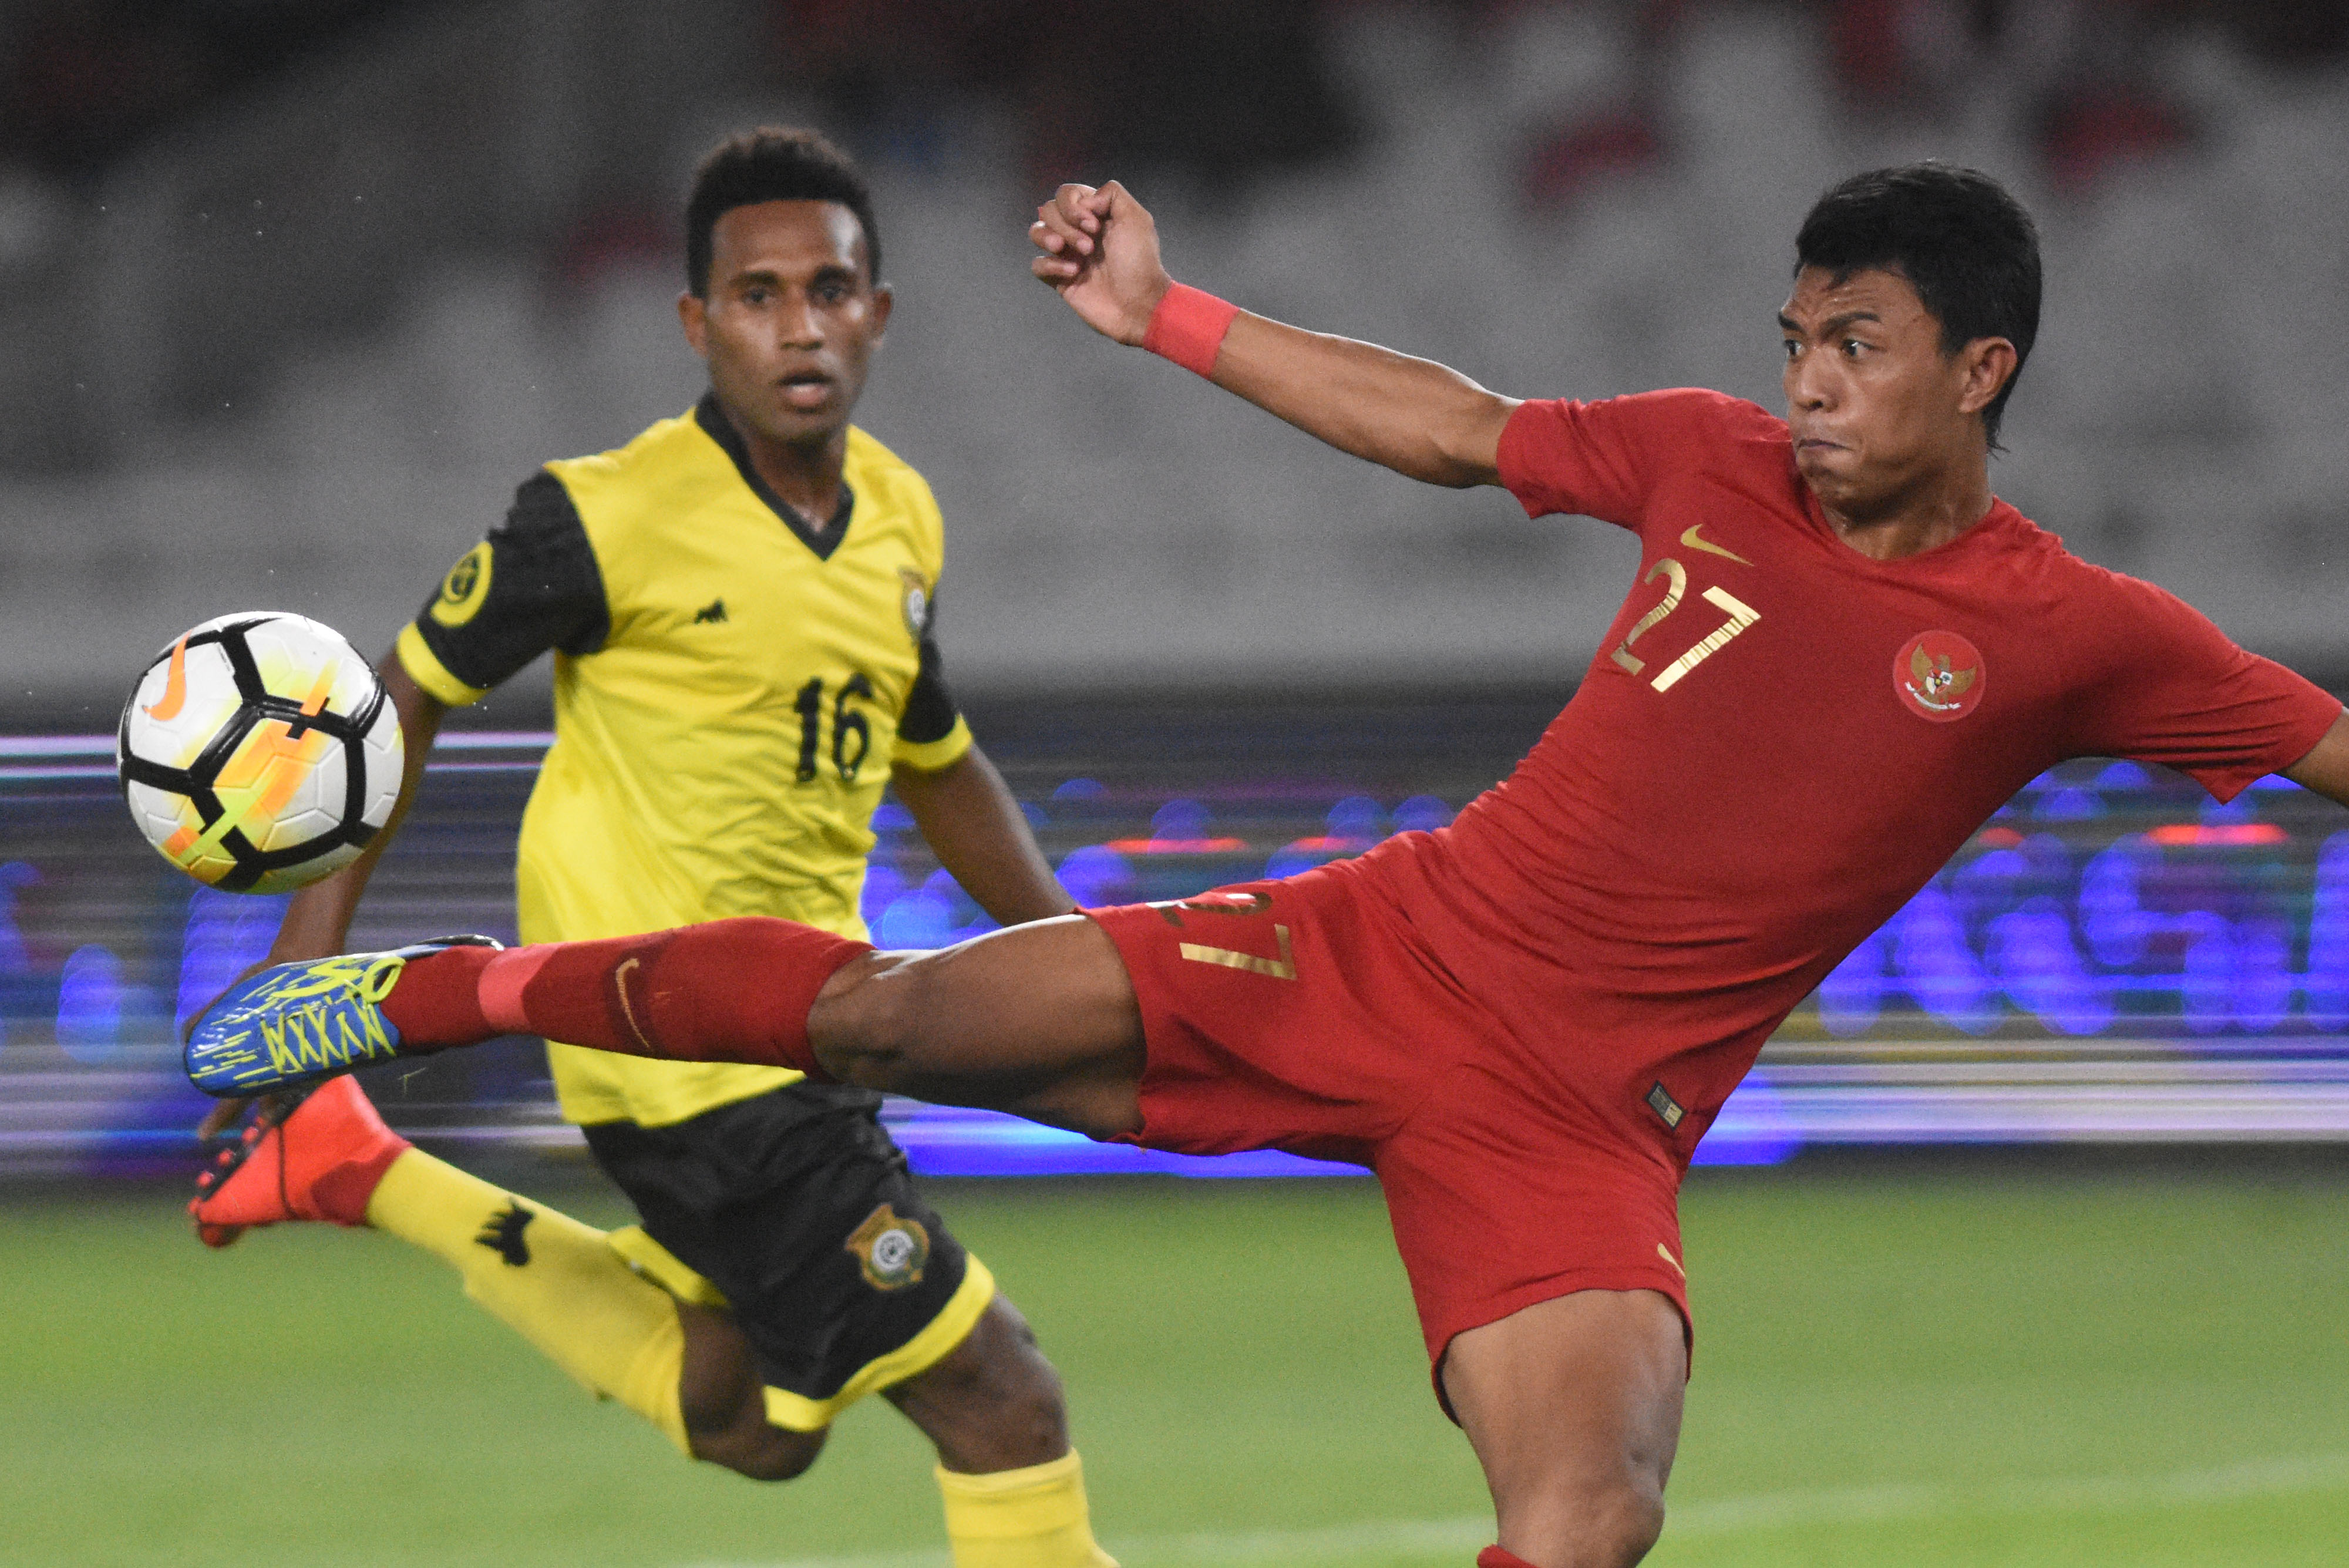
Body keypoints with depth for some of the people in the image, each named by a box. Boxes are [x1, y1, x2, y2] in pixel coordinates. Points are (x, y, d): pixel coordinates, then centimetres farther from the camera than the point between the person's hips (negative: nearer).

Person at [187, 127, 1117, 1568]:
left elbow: (937, 764, 20)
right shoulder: (614, 519, -17)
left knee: (742, 1422, 24)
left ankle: (368, 1183, 27)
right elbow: (415, 686, -5)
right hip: (682, 1047, -8)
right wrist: (319, 932, -9)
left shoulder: (898, 519, 5)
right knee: (1002, 1405, -11)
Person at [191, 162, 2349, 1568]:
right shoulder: (1719, 467, 3)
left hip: (1580, 1117, -2)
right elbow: (1453, 429, 17)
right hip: (1388, 952, 2)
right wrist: (1168, 319, 16)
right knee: (884, 1014, -3)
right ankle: (458, 995, 18)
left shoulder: (2071, 639, -6)